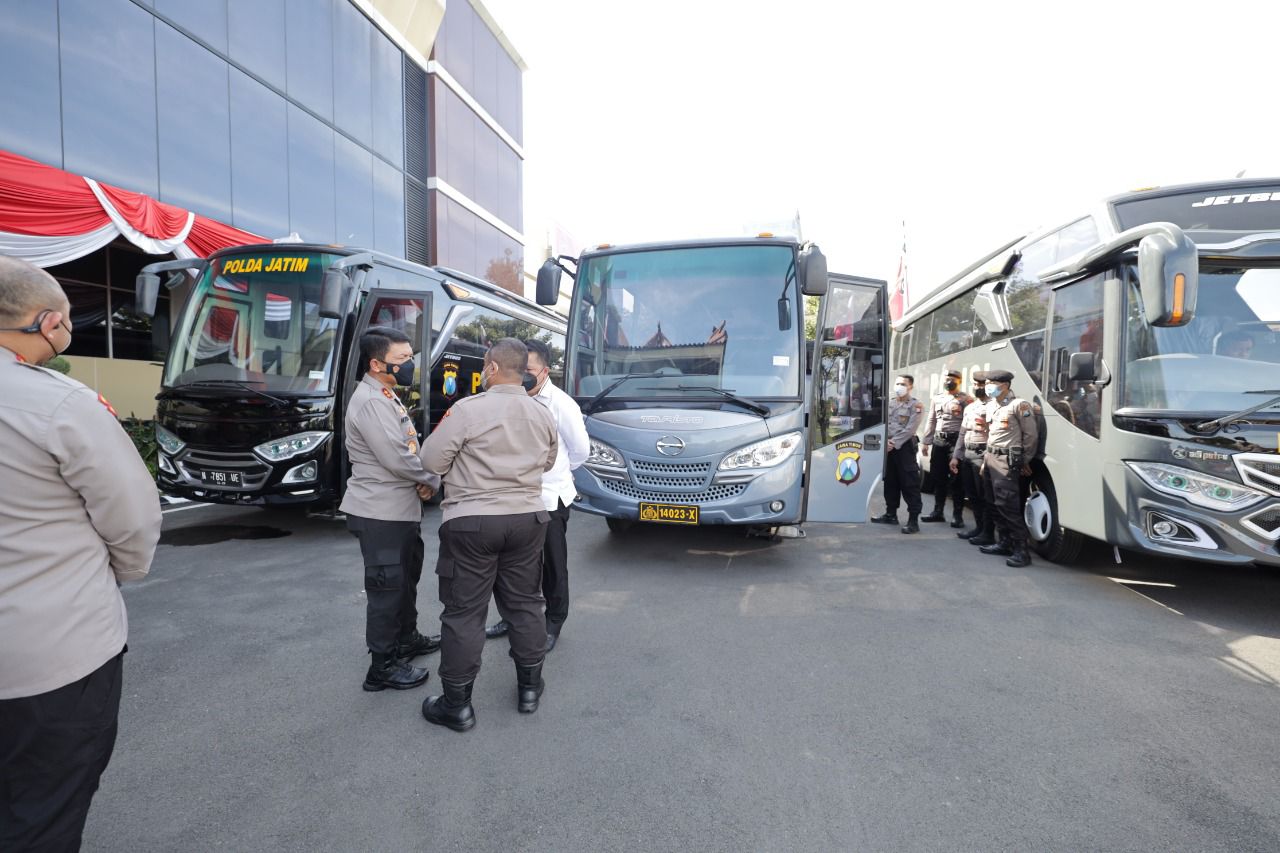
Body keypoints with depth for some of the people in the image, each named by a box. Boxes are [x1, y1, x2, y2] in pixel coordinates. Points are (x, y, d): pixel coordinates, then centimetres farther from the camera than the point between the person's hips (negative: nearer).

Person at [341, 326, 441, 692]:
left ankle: (406, 639, 39)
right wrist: (433, 481, -9)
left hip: (401, 508, 10)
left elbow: (407, 449, 15)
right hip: (380, 512, -10)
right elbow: (396, 459, -24)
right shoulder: (371, 401, -19)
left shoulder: (385, 396, 13)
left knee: (406, 578, 22)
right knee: (387, 586, -1)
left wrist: (421, 481, -3)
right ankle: (382, 667, 12)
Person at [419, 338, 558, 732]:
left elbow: (432, 460, -9)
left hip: (471, 520, -5)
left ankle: (457, 705, 15)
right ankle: (529, 688, 29)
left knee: (464, 612, 5)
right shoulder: (543, 415, 3)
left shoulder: (468, 409, -14)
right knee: (524, 604, 16)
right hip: (528, 519, 5)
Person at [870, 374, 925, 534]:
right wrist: (885, 441, -7)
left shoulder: (916, 405, -3)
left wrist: (894, 443, -15)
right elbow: (882, 423, 9)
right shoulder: (889, 403, 14)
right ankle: (891, 514, 23)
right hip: (888, 447, 6)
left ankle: (913, 520, -7)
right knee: (890, 482, 13)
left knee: (909, 484, -7)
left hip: (904, 447, -6)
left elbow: (910, 429, -11)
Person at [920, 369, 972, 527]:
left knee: (956, 479, -3)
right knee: (938, 477, 10)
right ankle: (938, 511, 20)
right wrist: (925, 442, 13)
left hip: (956, 440, -6)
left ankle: (957, 515, 4)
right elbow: (931, 421, 18)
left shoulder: (965, 399, -2)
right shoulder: (936, 398, 16)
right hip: (938, 441, 6)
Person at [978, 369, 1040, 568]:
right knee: (994, 503, 11)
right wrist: (986, 459, 17)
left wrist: (1025, 461, -2)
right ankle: (1005, 542, 21)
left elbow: (1031, 435, -8)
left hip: (1007, 460, -9)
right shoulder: (992, 406, 16)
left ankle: (1021, 550, -8)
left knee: (1007, 505, -12)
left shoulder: (1019, 405, -9)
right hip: (990, 458, 9)